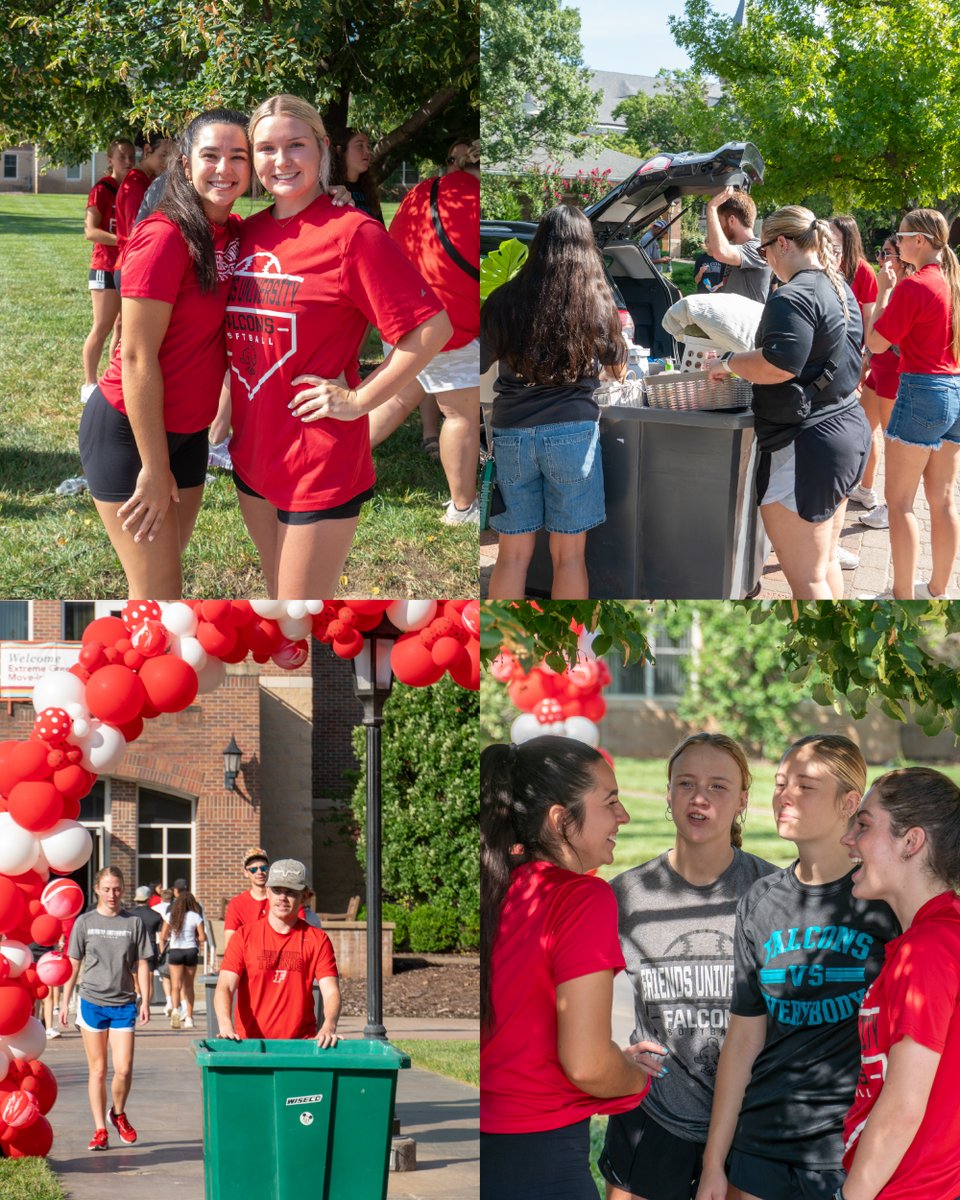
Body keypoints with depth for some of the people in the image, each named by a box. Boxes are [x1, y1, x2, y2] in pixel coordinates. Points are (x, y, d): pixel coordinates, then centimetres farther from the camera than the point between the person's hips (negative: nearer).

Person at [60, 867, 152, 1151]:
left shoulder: (134, 923, 4)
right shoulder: (84, 922, 3)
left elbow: (142, 965, 6)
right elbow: (73, 965, 7)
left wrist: (145, 1001, -1)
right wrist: (64, 1003, 4)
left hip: (124, 1004, 0)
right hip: (92, 1002, 0)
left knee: (124, 1068, -7)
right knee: (97, 1070, 3)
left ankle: (118, 1114, 21)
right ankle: (100, 1130, 10)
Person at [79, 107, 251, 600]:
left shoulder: (233, 233, 1)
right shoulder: (164, 237, -22)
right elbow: (137, 356, -21)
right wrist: (154, 467, -19)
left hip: (187, 430, 8)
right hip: (128, 430, -8)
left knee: (168, 564, 18)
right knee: (159, 593, -6)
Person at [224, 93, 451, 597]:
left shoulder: (350, 231, -14)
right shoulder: (250, 233, 7)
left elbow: (432, 327, -18)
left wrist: (358, 399, -15)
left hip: (320, 464, -7)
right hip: (254, 455, 7)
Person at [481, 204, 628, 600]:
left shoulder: (504, 300, 2)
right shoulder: (596, 302, 2)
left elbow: (479, 363, 5)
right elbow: (618, 369, 17)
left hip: (511, 433, 1)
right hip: (573, 430, -1)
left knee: (513, 553, 5)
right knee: (569, 554, 4)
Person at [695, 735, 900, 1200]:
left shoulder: (884, 897, -4)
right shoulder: (761, 901, 9)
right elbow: (744, 1038, 11)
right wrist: (713, 1163, 10)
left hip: (851, 1148, -4)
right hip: (762, 1142, 4)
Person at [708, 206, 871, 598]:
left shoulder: (794, 297, -19)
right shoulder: (841, 289, 13)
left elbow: (778, 365, -30)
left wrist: (729, 363, -14)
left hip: (806, 445, -10)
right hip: (850, 429, 10)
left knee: (806, 578, -5)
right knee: (826, 561, 21)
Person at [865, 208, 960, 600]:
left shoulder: (913, 287, -15)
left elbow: (875, 342, -10)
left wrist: (885, 292, -2)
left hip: (922, 391, -8)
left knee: (899, 500, -2)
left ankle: (903, 596, -2)